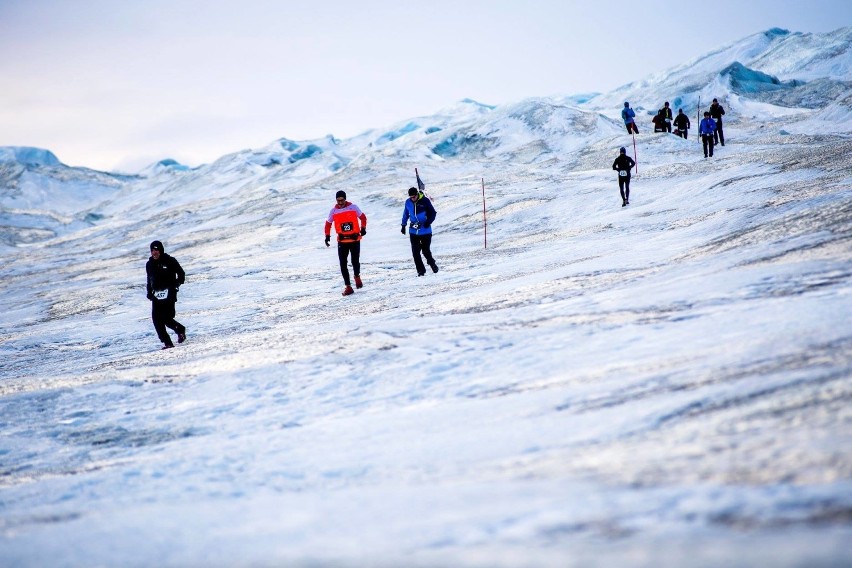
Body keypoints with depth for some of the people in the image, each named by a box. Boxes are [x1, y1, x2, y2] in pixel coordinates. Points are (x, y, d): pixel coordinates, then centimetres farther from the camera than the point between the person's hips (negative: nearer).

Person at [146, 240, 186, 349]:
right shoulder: (149, 264, 16)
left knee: (167, 318, -15)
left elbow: (181, 274, 6)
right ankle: (167, 342, 1)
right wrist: (149, 292, 15)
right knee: (156, 319, -8)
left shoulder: (170, 261, 1)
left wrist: (177, 283, -9)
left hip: (168, 294, -5)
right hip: (156, 295, 5)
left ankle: (180, 330, 13)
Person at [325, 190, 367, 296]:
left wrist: (363, 228, -4)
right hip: (342, 241, 1)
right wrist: (327, 236, 0)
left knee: (355, 261, -3)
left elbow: (363, 217, 10)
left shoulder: (353, 207, -3)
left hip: (355, 239, -1)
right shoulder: (333, 211, 0)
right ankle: (348, 286, 1)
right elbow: (328, 223, 11)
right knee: (343, 264, -5)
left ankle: (357, 276, 31)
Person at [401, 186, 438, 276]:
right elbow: (406, 214, 18)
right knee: (415, 252, -3)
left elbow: (433, 213, -3)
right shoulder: (408, 202, 2)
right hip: (413, 231, 3)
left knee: (426, 251, 1)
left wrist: (428, 222, -18)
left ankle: (432, 263, 30)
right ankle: (421, 270, 6)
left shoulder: (425, 201, -10)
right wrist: (403, 225, 18)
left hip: (425, 231, -3)